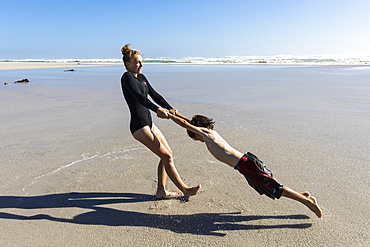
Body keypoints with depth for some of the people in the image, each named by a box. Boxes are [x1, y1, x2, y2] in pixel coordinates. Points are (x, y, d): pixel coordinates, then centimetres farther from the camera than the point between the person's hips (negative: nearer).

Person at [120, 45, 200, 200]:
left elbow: (155, 95, 13)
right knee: (166, 156, -7)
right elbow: (138, 97, -26)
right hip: (139, 126, -9)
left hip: (148, 123, 9)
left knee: (167, 153, 9)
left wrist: (170, 109, -1)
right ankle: (184, 190, 6)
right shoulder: (127, 77, -10)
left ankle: (161, 191, 17)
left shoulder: (141, 77, 17)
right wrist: (157, 110, -39)